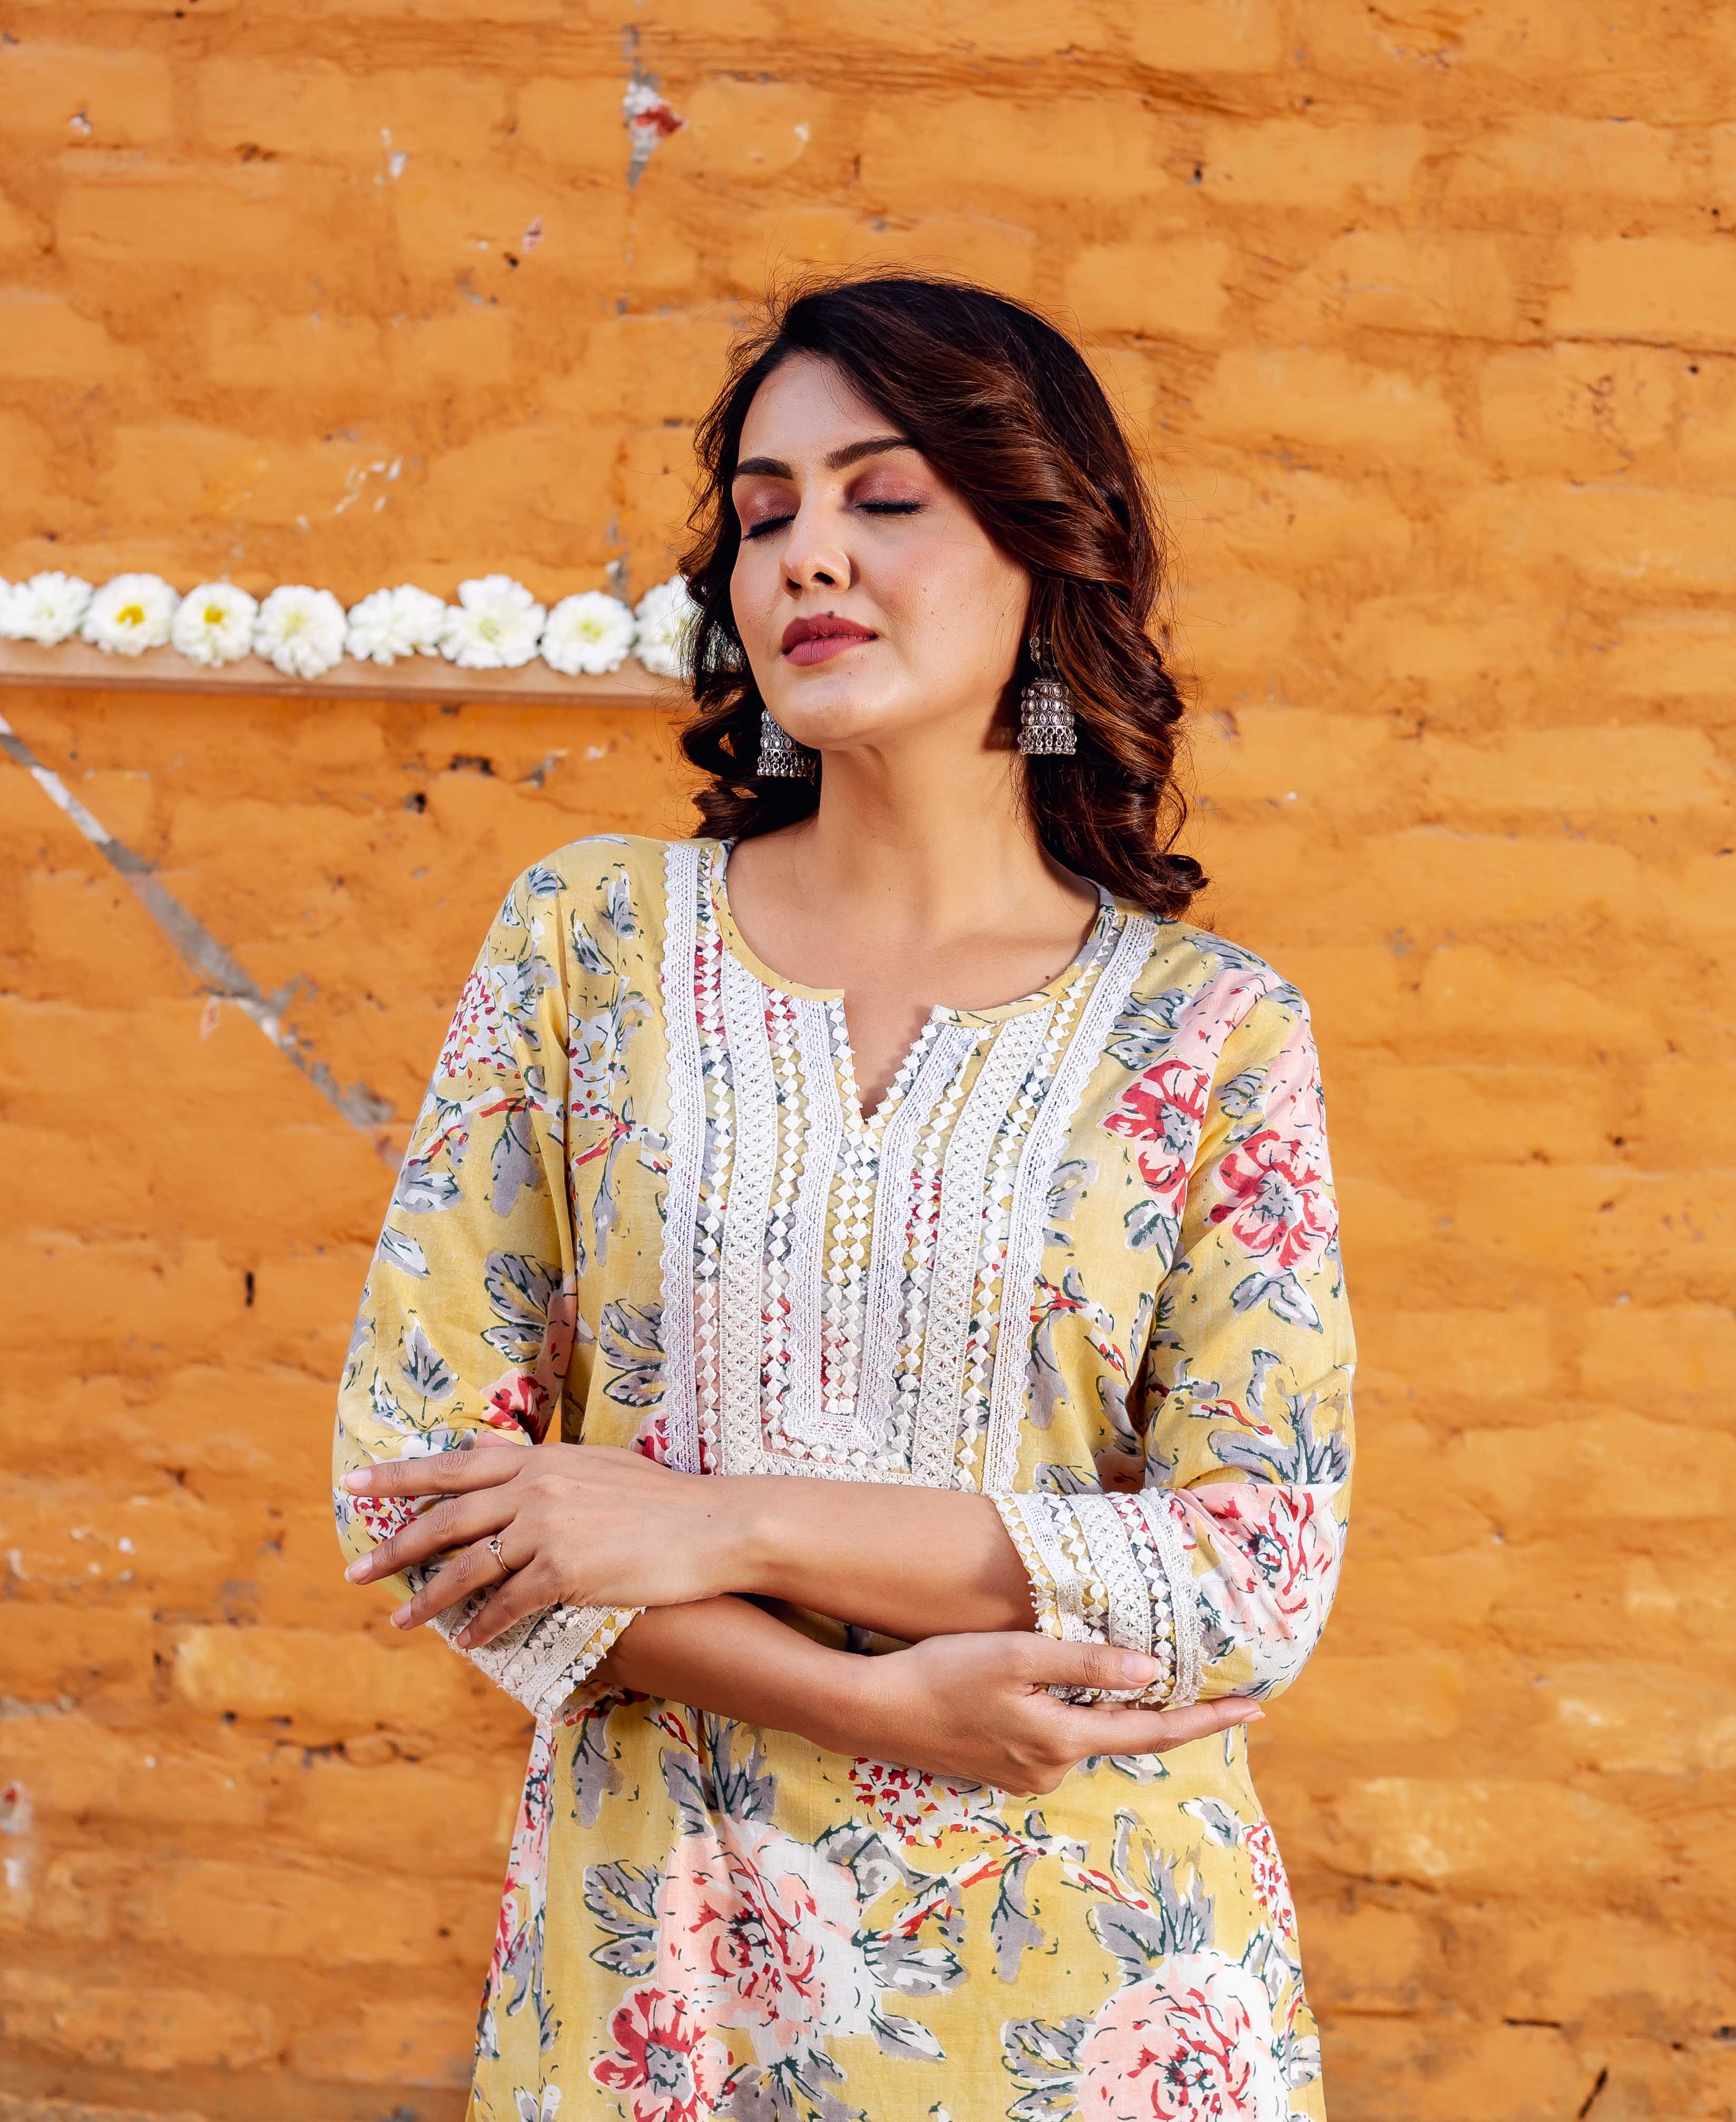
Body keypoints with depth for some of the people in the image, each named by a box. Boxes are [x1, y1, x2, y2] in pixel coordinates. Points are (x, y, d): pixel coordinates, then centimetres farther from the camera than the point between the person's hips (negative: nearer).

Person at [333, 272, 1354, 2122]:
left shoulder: (1214, 1033, -5)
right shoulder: (588, 936, -2)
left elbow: (1261, 1571, -10)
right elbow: (410, 1467, -5)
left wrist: (724, 1522, -18)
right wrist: (871, 1703, -15)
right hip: (658, 1970, 1)